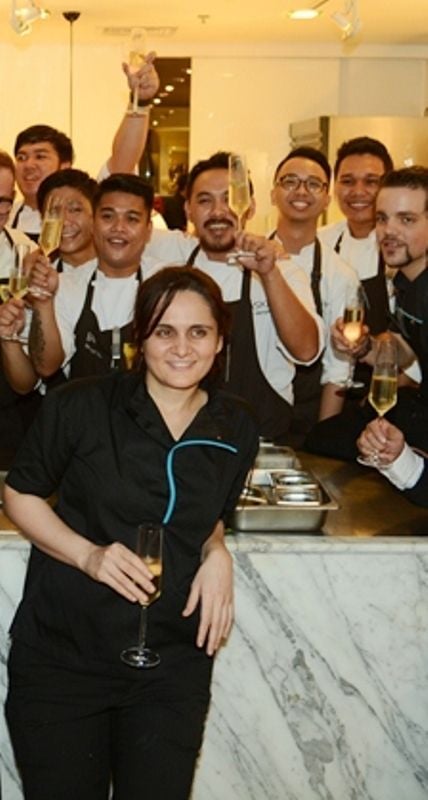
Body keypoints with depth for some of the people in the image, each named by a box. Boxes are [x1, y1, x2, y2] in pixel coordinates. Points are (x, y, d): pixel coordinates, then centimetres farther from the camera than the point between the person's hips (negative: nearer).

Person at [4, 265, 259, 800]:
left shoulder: (235, 429, 1)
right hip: (59, 656, -2)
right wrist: (88, 555, -18)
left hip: (174, 665, 2)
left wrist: (216, 554, -6)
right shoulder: (80, 406, -10)